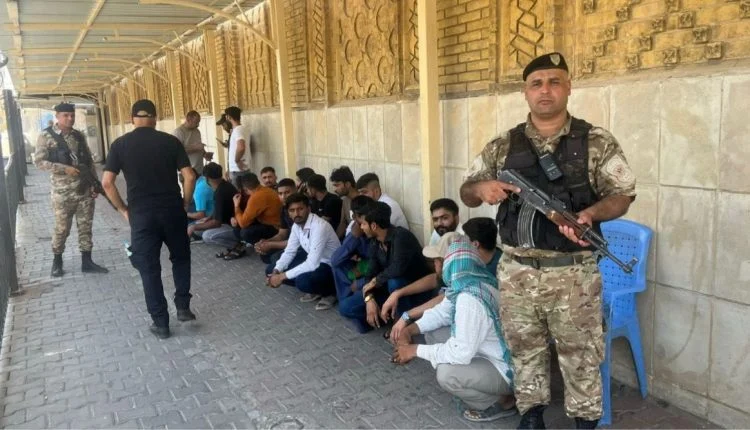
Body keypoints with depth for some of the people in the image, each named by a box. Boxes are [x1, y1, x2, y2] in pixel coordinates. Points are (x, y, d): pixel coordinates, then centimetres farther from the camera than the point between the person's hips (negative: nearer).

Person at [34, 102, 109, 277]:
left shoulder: (79, 135, 9)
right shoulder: (46, 136, -5)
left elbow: (89, 160, 12)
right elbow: (39, 161, -10)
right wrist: (65, 168, -19)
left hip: (85, 189, 4)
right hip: (63, 192, -4)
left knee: (86, 226, 8)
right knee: (62, 228, 6)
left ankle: (86, 262, 17)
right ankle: (57, 261, 25)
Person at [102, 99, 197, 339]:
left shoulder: (120, 144, 0)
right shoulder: (170, 141, -1)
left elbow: (107, 182, -5)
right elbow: (189, 177, -7)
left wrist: (123, 209, 6)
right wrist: (184, 204, 6)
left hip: (141, 214, 0)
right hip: (172, 211, 1)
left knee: (149, 268, 8)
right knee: (180, 258, 22)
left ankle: (161, 323, 13)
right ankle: (183, 307, 18)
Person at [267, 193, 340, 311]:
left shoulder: (319, 226, -30)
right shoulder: (296, 225, -4)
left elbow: (312, 264, -33)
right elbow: (289, 252, 5)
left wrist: (282, 276, -27)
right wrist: (276, 272, -13)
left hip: (331, 266, -8)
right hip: (313, 261, 9)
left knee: (303, 281, -36)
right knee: (272, 270, 1)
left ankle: (330, 292, -4)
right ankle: (315, 290, 10)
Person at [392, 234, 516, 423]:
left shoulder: (470, 299, -33)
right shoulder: (468, 282, -3)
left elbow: (461, 352, -33)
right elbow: (442, 312, 8)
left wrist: (415, 350, -21)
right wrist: (409, 330, -6)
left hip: (507, 369, -9)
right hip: (491, 356, 9)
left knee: (446, 374, -30)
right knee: (434, 333, 7)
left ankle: (502, 402, -2)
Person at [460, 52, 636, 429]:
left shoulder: (597, 142, -2)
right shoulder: (503, 146, 4)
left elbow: (622, 195, -2)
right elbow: (466, 193, 9)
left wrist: (590, 213, -23)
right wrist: (481, 188, -15)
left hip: (574, 274, -2)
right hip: (516, 272, 3)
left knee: (580, 354, 10)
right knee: (524, 349, 17)